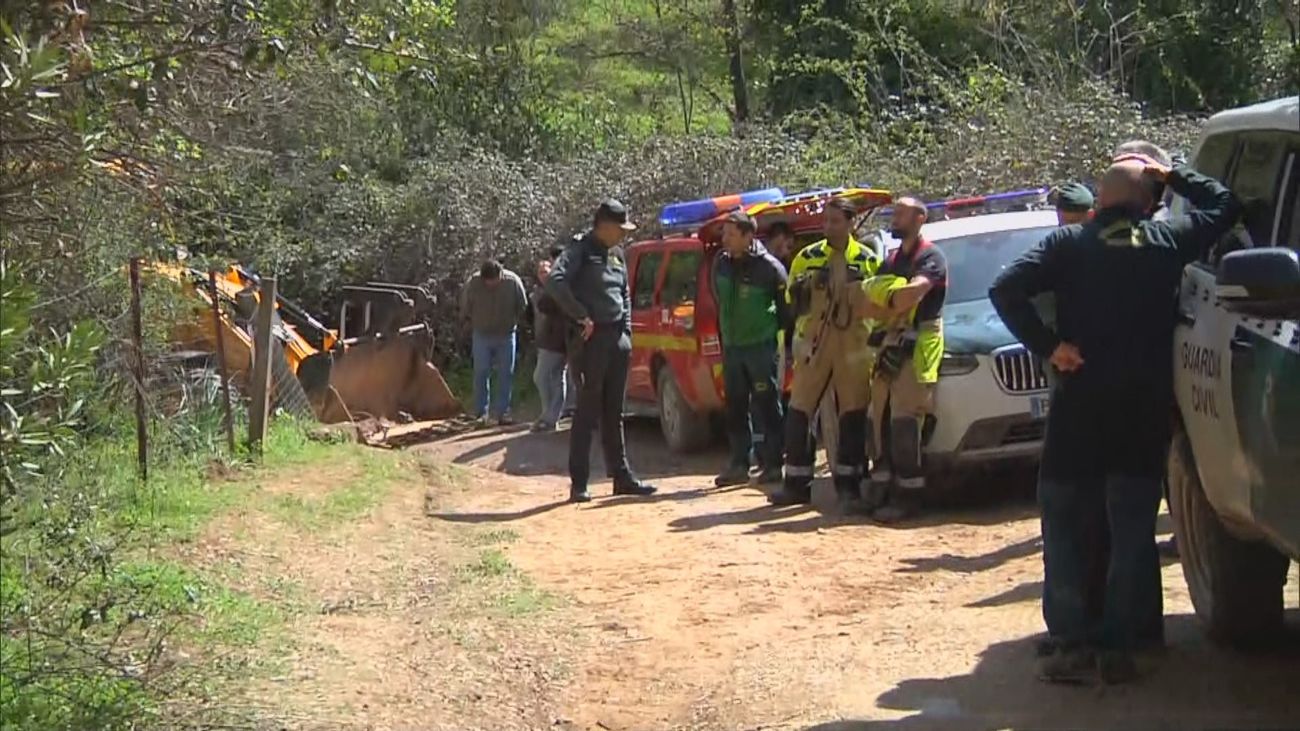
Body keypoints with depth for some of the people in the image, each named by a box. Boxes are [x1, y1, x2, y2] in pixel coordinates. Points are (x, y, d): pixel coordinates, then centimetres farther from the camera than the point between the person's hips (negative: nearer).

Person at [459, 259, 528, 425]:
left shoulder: (512, 281, -15)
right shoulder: (473, 284, -16)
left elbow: (522, 307, 2)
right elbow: (465, 309, 0)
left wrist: (512, 323, 8)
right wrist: (474, 325, 8)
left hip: (506, 336, 1)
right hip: (482, 336, -1)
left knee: (506, 374, 0)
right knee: (481, 374, -4)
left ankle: (501, 412, 5)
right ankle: (481, 413, 2)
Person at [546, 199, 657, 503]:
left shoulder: (616, 256, 16)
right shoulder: (580, 251, -8)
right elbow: (555, 281, -23)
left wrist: (626, 331, 12)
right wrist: (581, 316, -21)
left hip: (618, 339, 7)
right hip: (592, 339, -7)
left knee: (614, 413, 12)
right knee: (588, 412, -6)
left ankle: (622, 477, 17)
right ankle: (578, 483, -2)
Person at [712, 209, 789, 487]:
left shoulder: (768, 267, -11)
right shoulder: (721, 264, 7)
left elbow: (785, 307, -4)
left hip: (762, 347, -6)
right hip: (731, 347, 6)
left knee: (768, 407, -2)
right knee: (735, 409, 7)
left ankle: (773, 464, 3)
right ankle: (739, 465, 13)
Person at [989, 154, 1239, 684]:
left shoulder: (1069, 244, -1)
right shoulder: (1167, 241, 2)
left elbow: (1006, 289, -12)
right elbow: (1223, 205, 20)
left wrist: (1048, 345, -10)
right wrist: (1171, 176, 24)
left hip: (1081, 401, -1)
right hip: (1146, 404, 1)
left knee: (1062, 519, 6)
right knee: (1133, 526, 7)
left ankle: (1072, 643, -1)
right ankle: (1118, 645, 2)